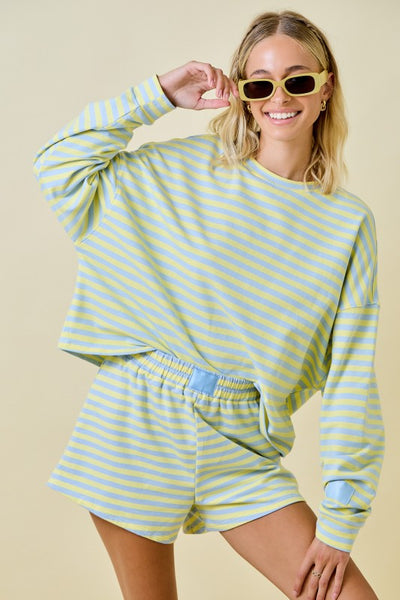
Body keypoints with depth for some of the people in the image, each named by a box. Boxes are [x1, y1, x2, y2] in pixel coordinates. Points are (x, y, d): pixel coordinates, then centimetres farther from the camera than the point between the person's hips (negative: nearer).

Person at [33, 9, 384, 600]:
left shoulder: (349, 222, 0)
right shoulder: (190, 169, 2)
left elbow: (351, 378, -2)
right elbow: (60, 164, 2)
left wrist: (339, 520, -5)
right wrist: (161, 95, -4)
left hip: (243, 446, 1)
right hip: (140, 419, 0)